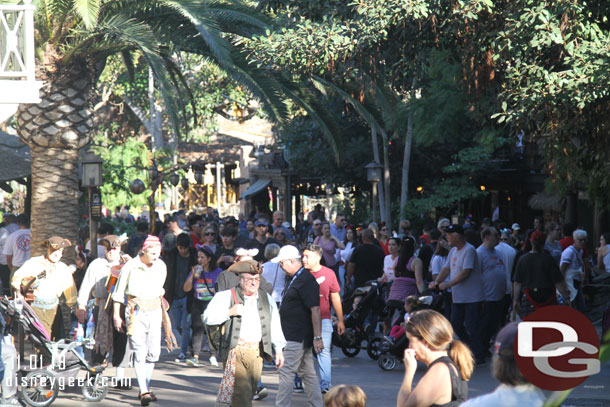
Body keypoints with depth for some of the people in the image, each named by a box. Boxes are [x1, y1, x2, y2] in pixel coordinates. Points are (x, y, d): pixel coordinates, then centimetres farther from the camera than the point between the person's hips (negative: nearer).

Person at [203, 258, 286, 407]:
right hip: (235, 350, -5)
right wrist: (230, 312, -12)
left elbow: (275, 326, 18)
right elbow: (208, 317, -1)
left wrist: (279, 350, 12)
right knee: (241, 391, -15)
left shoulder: (267, 299, 17)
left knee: (249, 392, 4)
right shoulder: (226, 296, 4)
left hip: (257, 352, 5)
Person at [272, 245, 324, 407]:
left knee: (286, 371, -9)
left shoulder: (306, 281, -16)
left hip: (298, 338, -10)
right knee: (307, 373, 12)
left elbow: (315, 309, -21)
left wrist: (317, 337, -24)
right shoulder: (293, 279, 15)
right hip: (295, 337, 10)